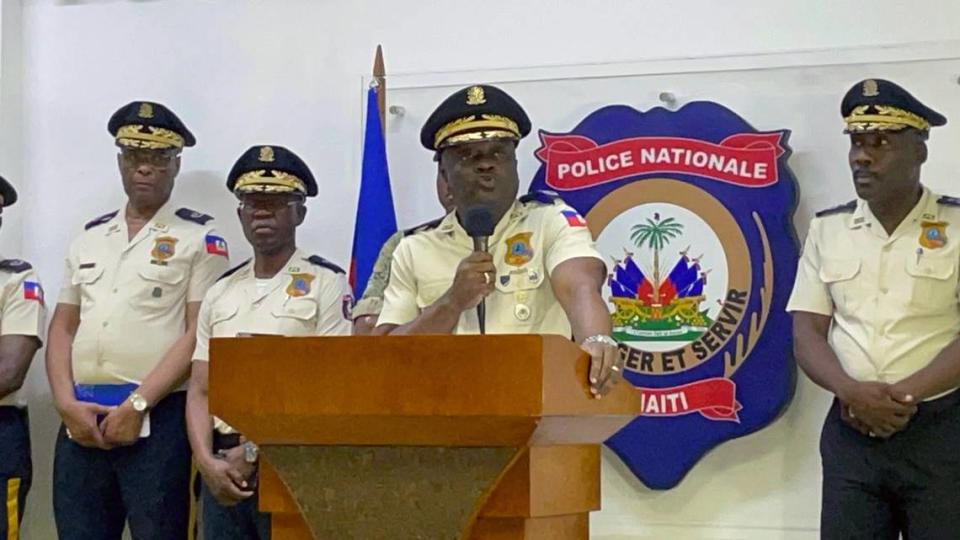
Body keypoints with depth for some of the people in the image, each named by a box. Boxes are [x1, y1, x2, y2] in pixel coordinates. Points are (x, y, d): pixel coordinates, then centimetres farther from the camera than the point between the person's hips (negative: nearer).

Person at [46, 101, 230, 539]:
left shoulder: (200, 238, 1)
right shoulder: (89, 237, 16)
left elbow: (199, 334, -7)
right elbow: (63, 328, 15)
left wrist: (137, 405, -12)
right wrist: (67, 404, 0)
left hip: (157, 420, -4)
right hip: (81, 422, 5)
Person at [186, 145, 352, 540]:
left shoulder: (326, 284, -1)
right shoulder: (220, 293, 14)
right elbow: (200, 390, 11)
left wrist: (254, 452, -11)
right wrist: (208, 461, -6)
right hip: (223, 467, 5)